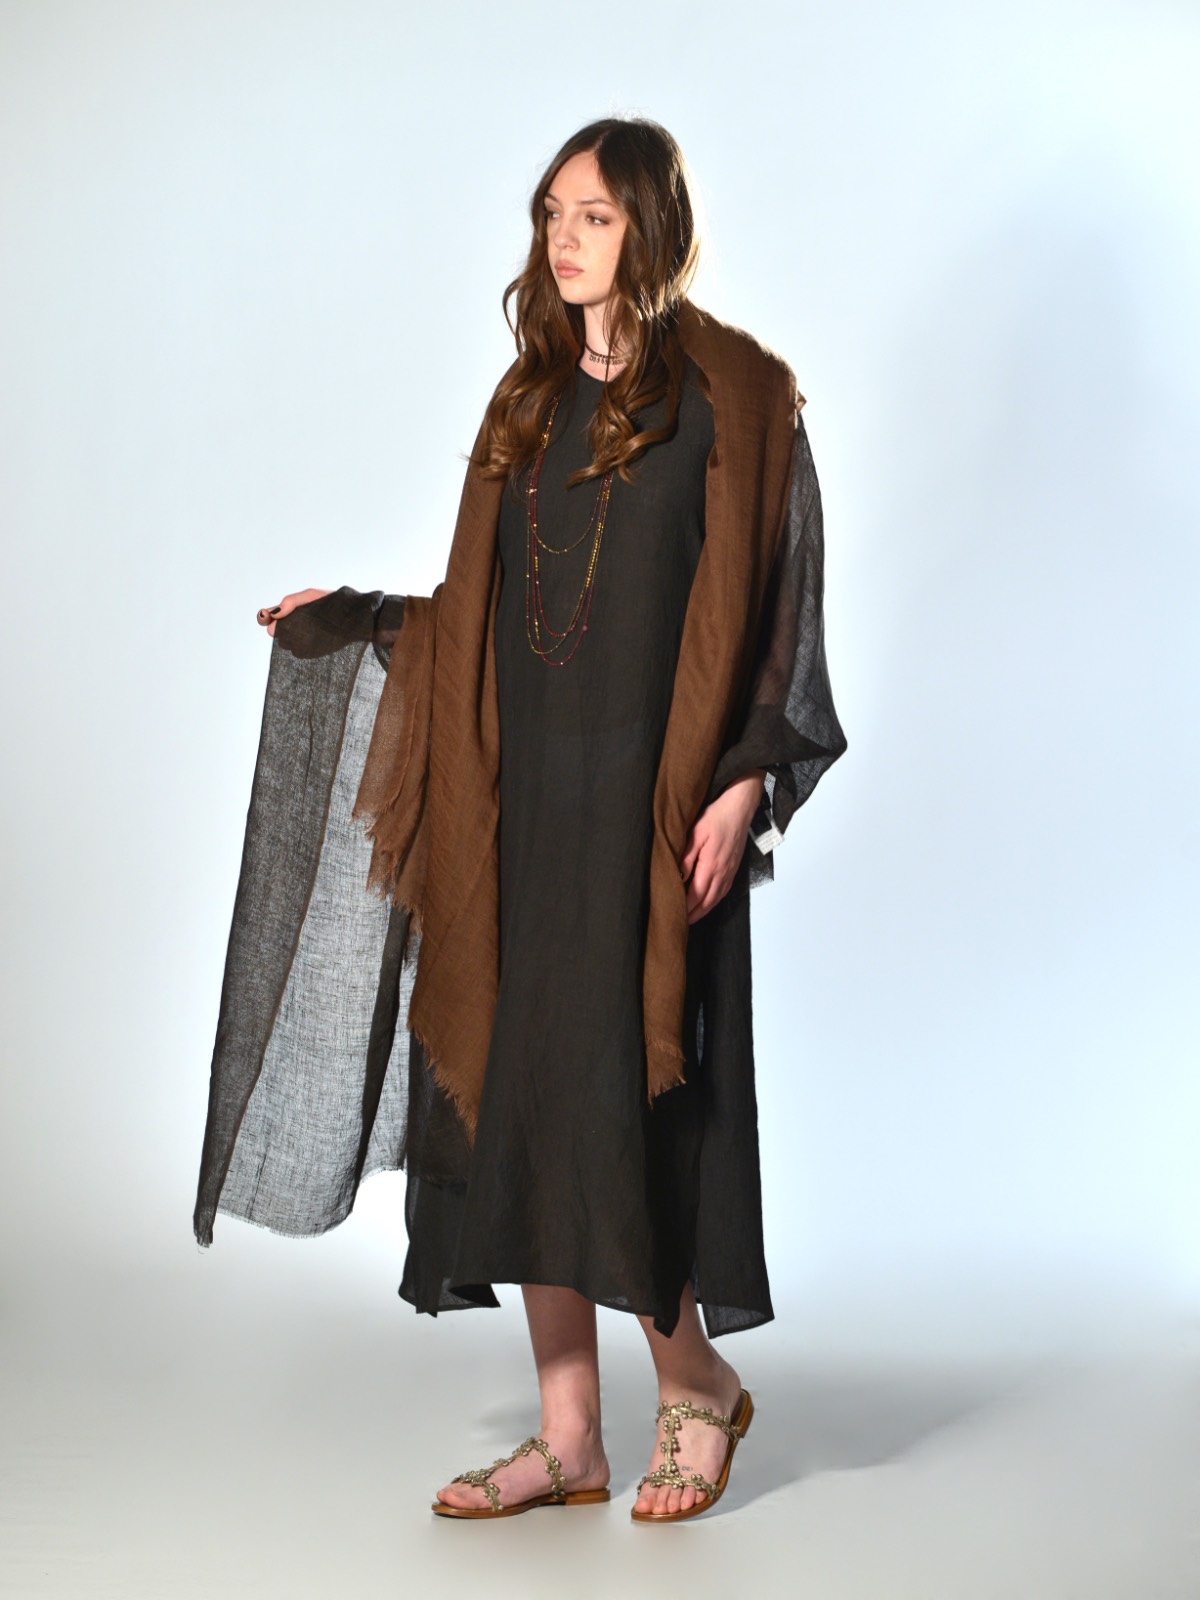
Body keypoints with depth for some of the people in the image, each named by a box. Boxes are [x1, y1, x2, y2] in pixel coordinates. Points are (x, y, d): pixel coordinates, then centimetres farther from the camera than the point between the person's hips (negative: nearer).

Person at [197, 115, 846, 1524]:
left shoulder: (733, 394, -2)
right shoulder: (531, 400, 16)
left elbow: (774, 601, -6)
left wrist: (749, 778, -15)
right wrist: (360, 624, 13)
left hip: (655, 800, -6)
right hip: (526, 798, 6)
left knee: (620, 1104, -6)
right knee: (521, 1096, 5)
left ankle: (695, 1380, 20)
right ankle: (567, 1437, 15)